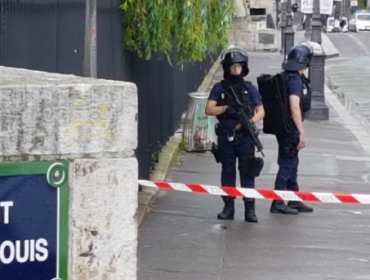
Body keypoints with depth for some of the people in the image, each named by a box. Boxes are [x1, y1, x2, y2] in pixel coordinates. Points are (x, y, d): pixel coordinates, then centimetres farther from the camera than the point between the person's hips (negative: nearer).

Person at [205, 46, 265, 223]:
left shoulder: (249, 88, 6)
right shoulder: (220, 88, 5)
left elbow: (261, 111, 7)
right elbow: (209, 109, 0)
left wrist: (251, 121, -13)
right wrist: (226, 108, -16)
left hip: (245, 137, -1)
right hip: (225, 137, 1)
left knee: (247, 173, -1)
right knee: (227, 173, 7)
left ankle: (250, 209, 0)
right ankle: (228, 207, 14)